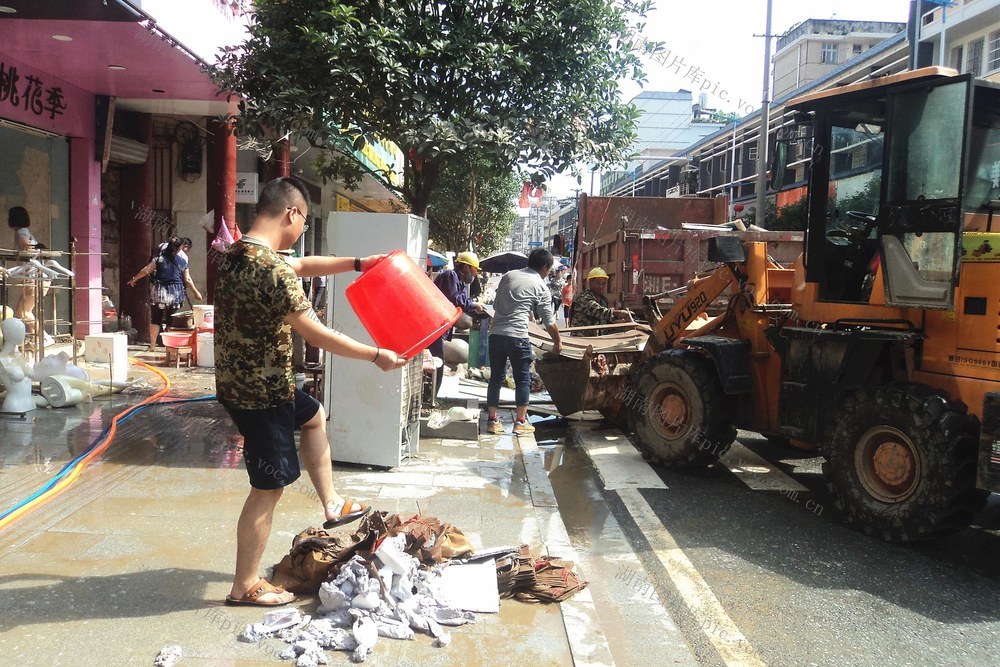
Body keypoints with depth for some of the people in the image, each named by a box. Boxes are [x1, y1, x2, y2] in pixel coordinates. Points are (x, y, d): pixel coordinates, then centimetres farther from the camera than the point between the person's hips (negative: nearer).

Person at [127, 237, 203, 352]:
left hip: (159, 292, -1)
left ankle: (152, 345, 8)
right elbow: (187, 280, 4)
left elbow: (146, 270, -3)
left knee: (155, 320, 6)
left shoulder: (159, 258, -4)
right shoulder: (183, 261, 0)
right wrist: (196, 292, 16)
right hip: (175, 294, 1)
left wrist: (134, 279, 12)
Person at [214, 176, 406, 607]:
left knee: (314, 416, 29)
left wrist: (357, 263, 18)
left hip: (240, 381, 10)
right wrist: (375, 355, -13)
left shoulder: (238, 254, 5)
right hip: (261, 393, -10)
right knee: (268, 489, 3)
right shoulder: (272, 268, -26)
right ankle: (245, 587, 18)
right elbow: (316, 334, -24)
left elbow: (303, 265, 19)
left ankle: (331, 505, 39)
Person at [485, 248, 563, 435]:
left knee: (496, 377, 12)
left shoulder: (508, 276, 14)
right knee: (523, 379, 8)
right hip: (517, 337, -5)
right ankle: (520, 421, 11)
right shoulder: (540, 287, 0)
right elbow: (549, 321, 3)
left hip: (495, 333, 5)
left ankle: (492, 420, 15)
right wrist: (558, 343, 16)